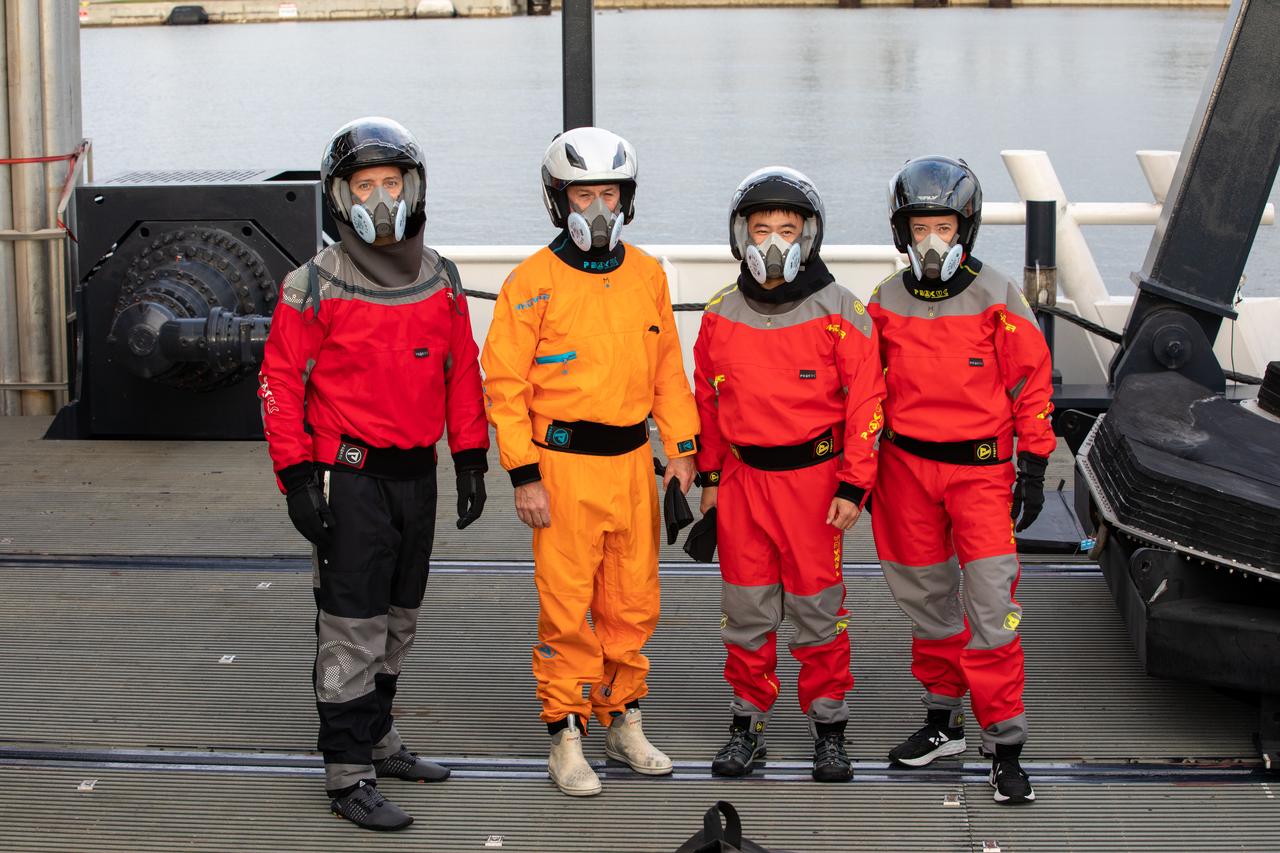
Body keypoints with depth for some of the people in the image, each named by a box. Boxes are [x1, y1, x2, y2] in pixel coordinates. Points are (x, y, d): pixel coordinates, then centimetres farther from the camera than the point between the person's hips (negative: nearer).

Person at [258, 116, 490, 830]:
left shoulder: (440, 279, 7)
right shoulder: (315, 285, -8)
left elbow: (463, 371, 13)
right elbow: (281, 382, -7)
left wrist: (471, 460, 10)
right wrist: (298, 475, -12)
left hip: (417, 474, 6)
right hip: (350, 477, -6)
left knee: (398, 619, 16)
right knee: (353, 627, -4)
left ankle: (377, 738, 31)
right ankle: (349, 772, 2)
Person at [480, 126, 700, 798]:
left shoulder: (648, 276, 9)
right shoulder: (533, 282, -6)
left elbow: (667, 369, 15)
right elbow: (505, 383, -7)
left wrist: (681, 448, 9)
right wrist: (523, 475, -11)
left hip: (633, 462, 5)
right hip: (564, 464, -5)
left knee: (633, 602, 11)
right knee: (566, 608, -1)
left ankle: (623, 722, 25)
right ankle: (566, 738, 10)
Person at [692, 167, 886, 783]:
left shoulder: (838, 311, -5)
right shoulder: (721, 315, 6)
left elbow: (865, 399, -5)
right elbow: (707, 399, 15)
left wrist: (853, 484, -9)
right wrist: (709, 475, 13)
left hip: (812, 474, -3)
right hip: (742, 474, 3)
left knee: (817, 604, 3)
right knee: (745, 605, 8)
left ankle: (828, 726, 16)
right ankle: (748, 724, 20)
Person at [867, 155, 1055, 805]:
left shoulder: (996, 297, -2)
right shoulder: (886, 302, 6)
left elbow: (1031, 382, 0)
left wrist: (1033, 468, -3)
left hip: (981, 465, -3)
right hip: (907, 465, 3)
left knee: (992, 603, -9)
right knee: (928, 599, 12)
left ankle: (1005, 748, -3)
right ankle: (943, 722, 26)